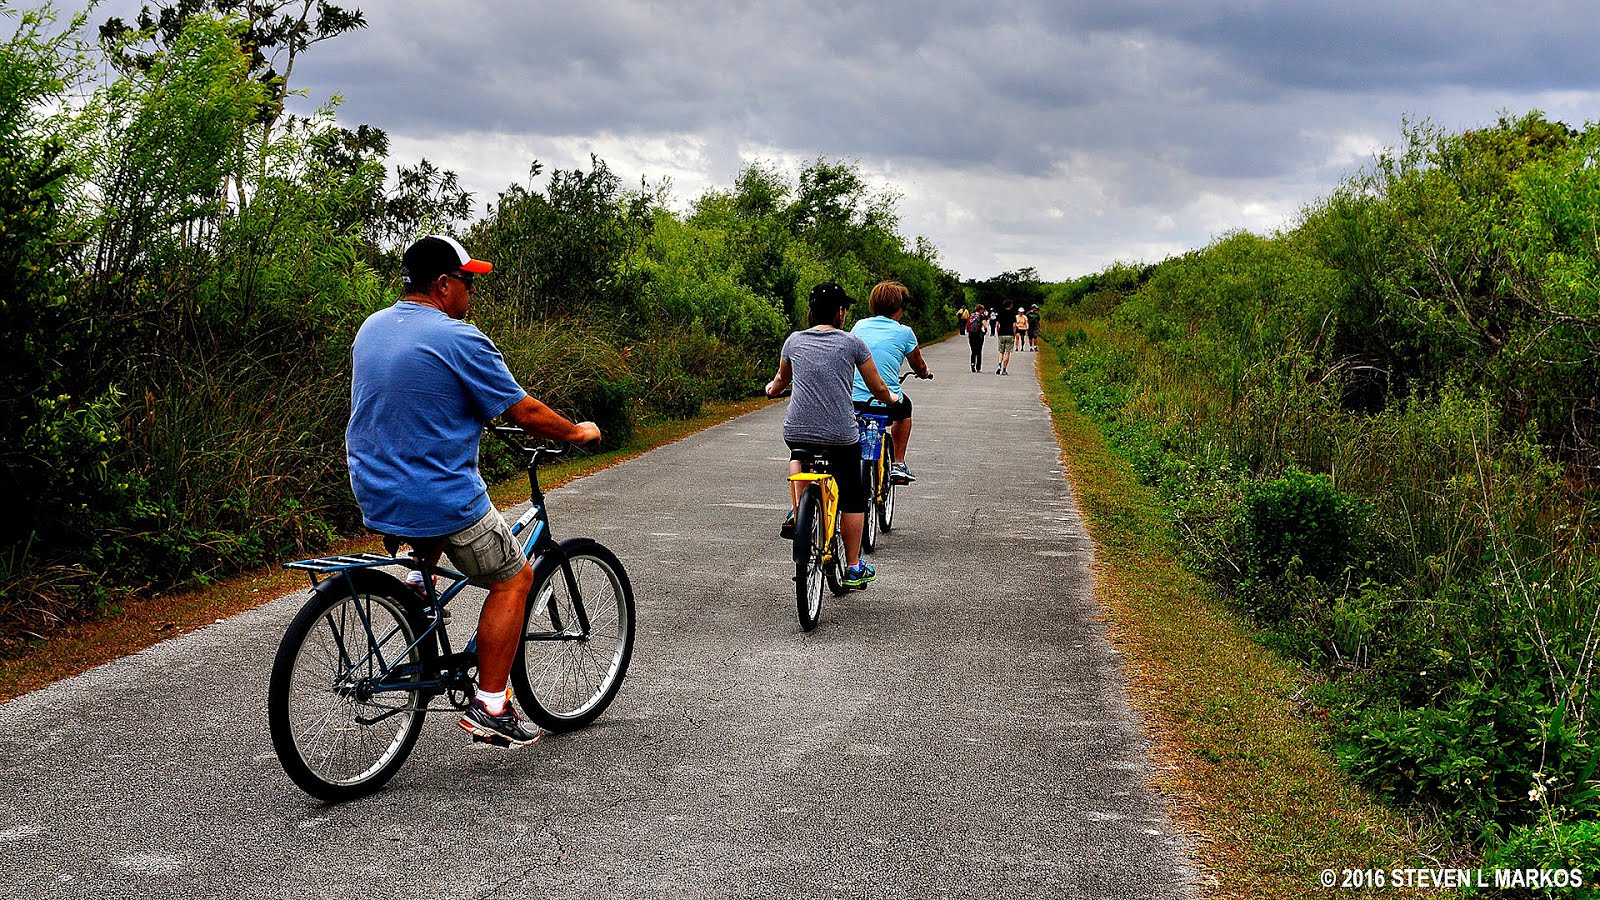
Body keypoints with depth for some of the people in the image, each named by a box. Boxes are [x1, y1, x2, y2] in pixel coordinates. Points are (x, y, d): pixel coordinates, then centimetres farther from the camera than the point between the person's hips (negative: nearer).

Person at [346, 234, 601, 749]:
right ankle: (489, 708, 5)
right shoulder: (459, 340, -16)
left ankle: (418, 581, 27)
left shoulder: (370, 328, 8)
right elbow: (527, 414, -11)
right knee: (513, 580, 9)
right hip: (441, 503, -8)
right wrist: (579, 433, 7)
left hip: (374, 494, 8)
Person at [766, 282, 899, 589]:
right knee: (853, 499, 14)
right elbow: (878, 389, 7)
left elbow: (781, 380, 28)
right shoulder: (852, 343, 0)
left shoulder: (794, 341, 8)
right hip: (841, 435, -2)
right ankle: (853, 569, 19)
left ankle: (796, 513, 18)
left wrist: (771, 389, 52)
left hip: (796, 431, 3)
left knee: (798, 454, 38)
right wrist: (891, 399, 31)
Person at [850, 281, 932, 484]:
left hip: (854, 403, 2)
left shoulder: (860, 326, 10)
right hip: (887, 406, -2)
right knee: (905, 407, 32)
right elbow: (920, 368, 17)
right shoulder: (904, 332, 1)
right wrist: (927, 373, 42)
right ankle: (898, 464, 28)